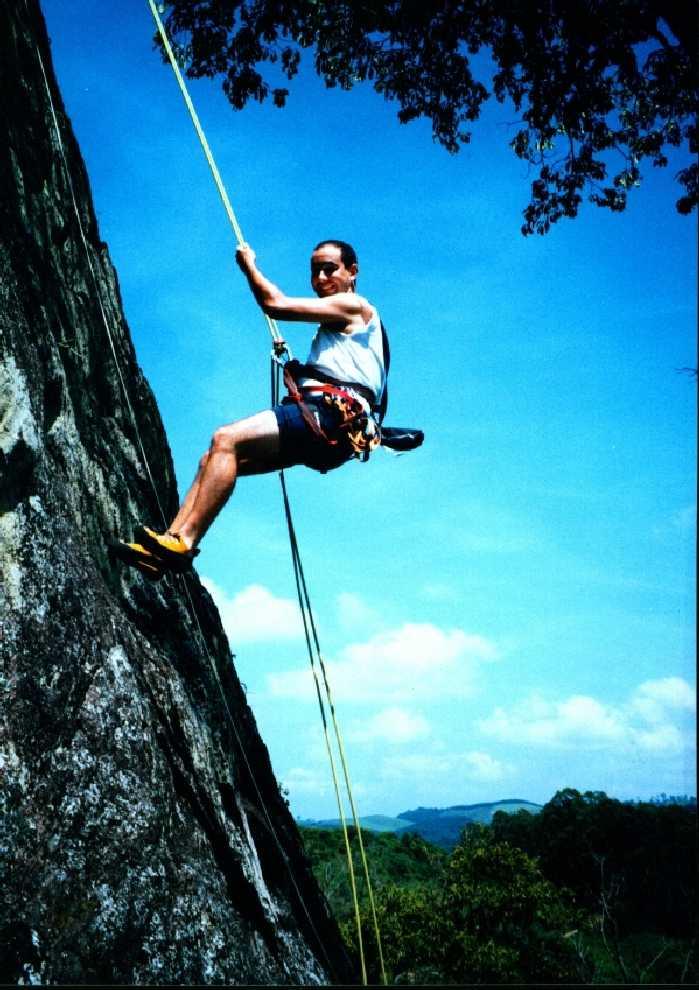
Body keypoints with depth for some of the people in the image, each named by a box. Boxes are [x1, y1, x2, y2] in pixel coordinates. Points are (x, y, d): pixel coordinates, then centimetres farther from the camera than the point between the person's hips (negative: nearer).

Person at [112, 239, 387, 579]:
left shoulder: (356, 306, 3)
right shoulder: (336, 325, 33)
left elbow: (275, 304, -4)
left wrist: (249, 265, 10)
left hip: (329, 416, -10)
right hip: (318, 422, 10)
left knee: (226, 439, -24)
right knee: (213, 460, 0)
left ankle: (183, 543, -30)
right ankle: (170, 539, -10)